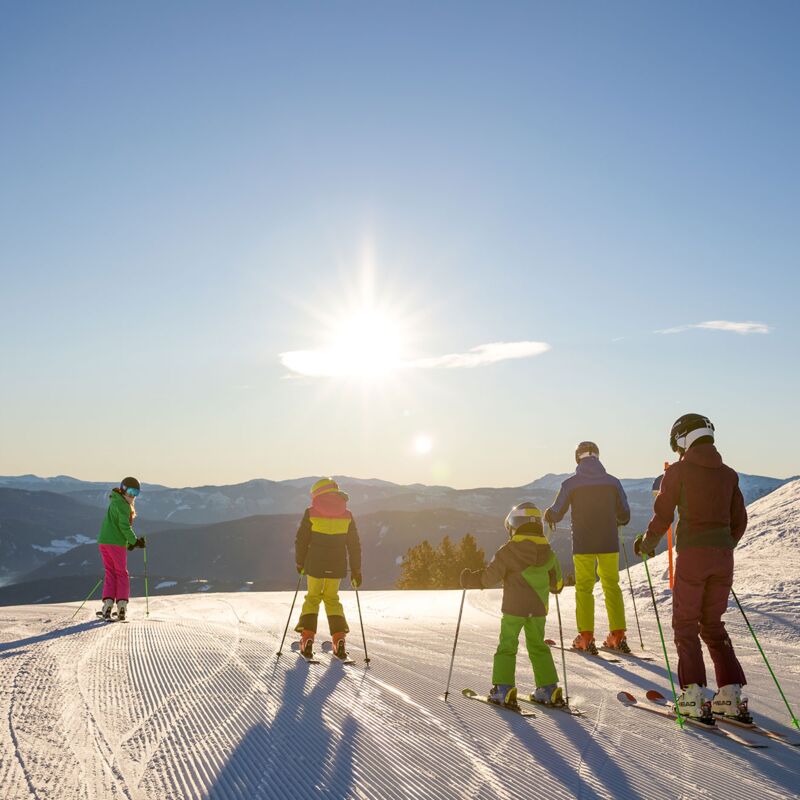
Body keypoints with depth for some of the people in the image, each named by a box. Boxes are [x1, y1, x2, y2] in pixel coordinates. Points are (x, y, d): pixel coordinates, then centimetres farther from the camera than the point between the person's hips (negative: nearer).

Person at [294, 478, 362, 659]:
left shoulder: (311, 513, -4)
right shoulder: (347, 515, 3)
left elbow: (301, 540, 0)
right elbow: (354, 545, 6)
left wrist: (300, 563, 14)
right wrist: (356, 571, 13)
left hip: (315, 565, -2)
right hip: (337, 566, 2)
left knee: (312, 598, 14)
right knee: (332, 599, 17)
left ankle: (307, 639, 3)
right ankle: (339, 640, 5)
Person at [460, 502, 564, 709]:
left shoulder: (508, 551, -12)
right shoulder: (548, 552, 3)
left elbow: (489, 577, -10)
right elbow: (557, 583, 13)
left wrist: (470, 579, 6)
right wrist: (555, 587, 37)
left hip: (513, 608, -4)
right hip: (538, 609, 4)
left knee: (507, 647, 5)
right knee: (538, 647, 16)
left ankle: (503, 690, 0)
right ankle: (549, 689, 14)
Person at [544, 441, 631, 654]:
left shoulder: (571, 483, -6)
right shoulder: (613, 482, 1)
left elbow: (556, 514, -2)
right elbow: (624, 516, 6)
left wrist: (548, 515, 21)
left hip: (583, 545, -2)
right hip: (609, 543, 2)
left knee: (584, 587, 6)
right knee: (612, 586, 12)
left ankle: (586, 637, 3)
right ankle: (618, 635, 11)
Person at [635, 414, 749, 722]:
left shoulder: (679, 471, -4)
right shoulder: (728, 474, 10)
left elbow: (662, 515, -5)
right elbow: (739, 520, 13)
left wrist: (646, 543, 12)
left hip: (692, 554, -5)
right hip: (723, 556, 5)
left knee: (685, 624, 6)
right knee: (712, 624, 16)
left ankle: (693, 695, 0)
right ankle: (731, 692, 11)